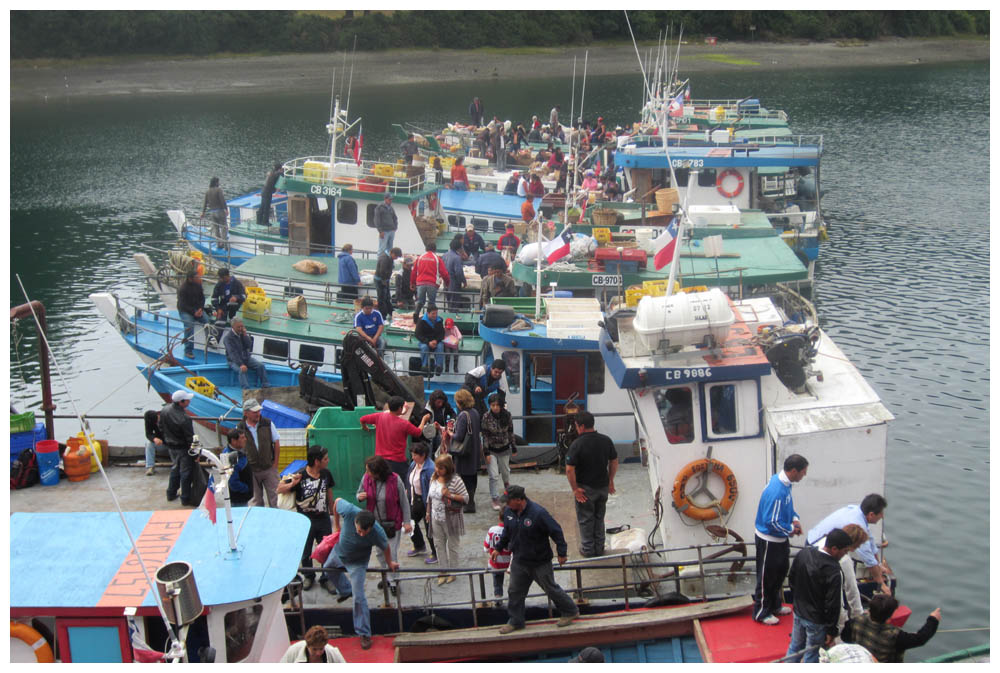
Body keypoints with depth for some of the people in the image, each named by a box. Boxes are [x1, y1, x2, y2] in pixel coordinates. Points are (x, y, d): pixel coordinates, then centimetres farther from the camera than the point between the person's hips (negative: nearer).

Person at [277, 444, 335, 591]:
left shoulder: (326, 474, -5)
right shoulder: (300, 476, -19)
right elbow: (279, 489, -13)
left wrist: (332, 512, 18)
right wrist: (292, 484, -31)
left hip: (323, 519, 3)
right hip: (305, 521, -3)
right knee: (305, 552, 15)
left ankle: (326, 579, 24)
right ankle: (308, 577, 37)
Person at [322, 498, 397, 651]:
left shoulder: (377, 533, -41)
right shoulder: (349, 511, -41)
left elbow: (386, 548, -18)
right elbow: (337, 501, -18)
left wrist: (389, 563, 2)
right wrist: (336, 525, -6)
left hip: (357, 563, -4)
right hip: (339, 552, 4)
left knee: (359, 597, -8)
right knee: (328, 569, 34)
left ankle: (364, 634, 6)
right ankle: (345, 590, 64)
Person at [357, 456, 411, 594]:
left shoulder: (395, 480, -21)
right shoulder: (366, 478, -11)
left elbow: (404, 502, -10)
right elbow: (359, 493, 8)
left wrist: (407, 522, -9)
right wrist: (360, 497, -17)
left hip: (392, 523, -4)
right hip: (375, 523, 4)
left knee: (392, 554, 1)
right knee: (380, 553, 18)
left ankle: (393, 581, 19)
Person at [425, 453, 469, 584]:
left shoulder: (455, 480, -18)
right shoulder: (434, 478, 1)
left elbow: (466, 498, -15)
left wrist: (450, 495, -26)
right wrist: (428, 512, 16)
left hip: (451, 519, -6)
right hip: (436, 518, 6)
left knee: (452, 546, 10)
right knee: (439, 545, 13)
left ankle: (453, 572, 25)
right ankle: (443, 571, 25)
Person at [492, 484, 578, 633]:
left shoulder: (538, 513, -26)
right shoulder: (509, 512, -5)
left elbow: (556, 532, -19)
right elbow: (507, 532, 15)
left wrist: (561, 553, -15)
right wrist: (498, 548, 20)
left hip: (540, 562, -6)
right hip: (519, 561, 6)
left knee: (551, 588, 9)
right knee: (515, 591, 11)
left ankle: (570, 611, 29)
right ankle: (515, 621, 26)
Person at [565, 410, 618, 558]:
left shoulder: (578, 444, -20)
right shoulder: (606, 440, -5)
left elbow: (569, 469, -22)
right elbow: (614, 462, 6)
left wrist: (575, 489, -13)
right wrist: (610, 481, 17)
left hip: (585, 489, -5)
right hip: (603, 486, 5)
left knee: (585, 519, 11)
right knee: (599, 518, 20)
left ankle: (588, 550, 19)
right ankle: (599, 548, 28)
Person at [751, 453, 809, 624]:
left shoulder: (785, 483, -4)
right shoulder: (777, 492, -34)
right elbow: (773, 522, -29)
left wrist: (795, 519, 0)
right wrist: (791, 530, -14)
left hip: (780, 538, 10)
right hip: (768, 540, -10)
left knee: (781, 572, 24)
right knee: (767, 577, 6)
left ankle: (775, 605, 41)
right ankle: (761, 613, 21)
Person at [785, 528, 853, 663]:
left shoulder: (803, 553, -8)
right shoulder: (833, 572, -29)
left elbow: (791, 580, 7)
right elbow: (832, 605, -23)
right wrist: (831, 631, -11)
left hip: (798, 612, 7)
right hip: (816, 621, -7)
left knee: (795, 647, 24)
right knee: (812, 657, 11)